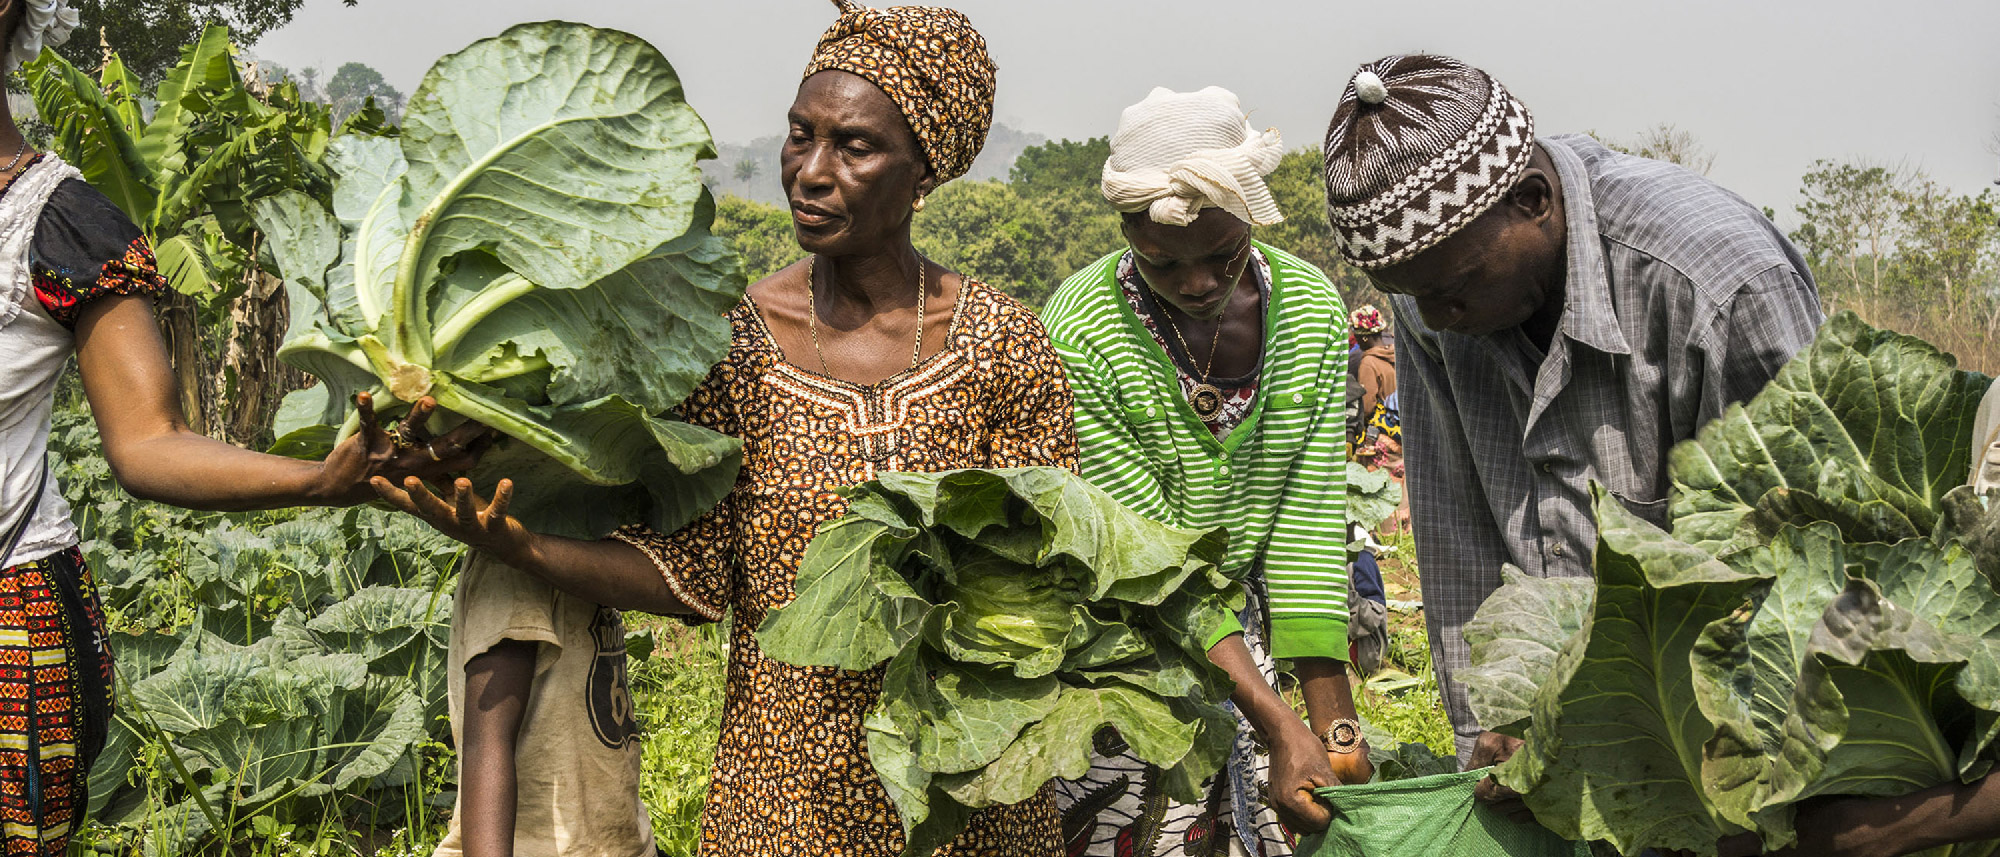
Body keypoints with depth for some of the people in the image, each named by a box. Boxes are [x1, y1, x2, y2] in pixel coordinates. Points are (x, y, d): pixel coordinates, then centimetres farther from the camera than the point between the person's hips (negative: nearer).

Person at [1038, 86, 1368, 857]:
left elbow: (1308, 521, -8)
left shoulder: (1310, 309, -10)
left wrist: (1333, 721, -12)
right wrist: (1277, 727, -28)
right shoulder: (1080, 340, -23)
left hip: (1244, 631, 4)